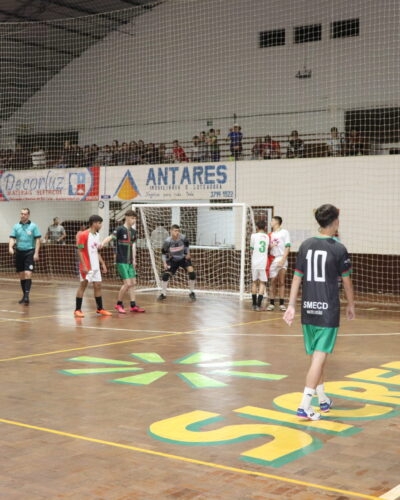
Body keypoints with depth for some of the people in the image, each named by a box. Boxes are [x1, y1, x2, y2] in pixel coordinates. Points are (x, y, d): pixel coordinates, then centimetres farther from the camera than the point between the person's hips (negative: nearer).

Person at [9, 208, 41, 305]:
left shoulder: (33, 226, 0)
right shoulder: (16, 226, 8)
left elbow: (37, 240, -1)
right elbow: (12, 238, 3)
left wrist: (36, 253, -9)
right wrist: (10, 247, -17)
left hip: (29, 252, -3)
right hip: (19, 252, 4)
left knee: (28, 274, -15)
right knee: (21, 275, 7)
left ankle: (27, 296, -18)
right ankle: (24, 295, 16)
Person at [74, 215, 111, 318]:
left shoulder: (97, 235, 12)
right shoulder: (84, 235, -12)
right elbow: (80, 251, -13)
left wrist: (102, 264, 15)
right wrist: (84, 266, -19)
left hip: (95, 266, 7)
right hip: (87, 267, -7)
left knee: (98, 286, 8)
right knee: (83, 286, -2)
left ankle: (100, 309, 17)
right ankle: (77, 310, 5)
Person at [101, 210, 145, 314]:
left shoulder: (133, 232, 10)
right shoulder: (120, 229, -10)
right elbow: (110, 238, -23)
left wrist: (134, 260, 11)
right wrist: (102, 244, -43)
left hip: (130, 262, 7)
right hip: (121, 261, -7)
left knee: (133, 283, 9)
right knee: (127, 283, -11)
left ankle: (133, 306, 17)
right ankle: (119, 304, 6)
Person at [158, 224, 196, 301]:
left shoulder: (183, 238, -22)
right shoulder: (168, 241, -24)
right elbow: (163, 252, -8)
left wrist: (188, 253, 2)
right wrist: (165, 263, -15)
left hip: (184, 258, 0)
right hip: (173, 260, 0)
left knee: (191, 272, -17)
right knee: (166, 274, -14)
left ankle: (192, 293, 2)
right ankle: (163, 294, 5)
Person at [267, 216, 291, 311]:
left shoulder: (284, 232, 1)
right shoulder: (270, 234, 16)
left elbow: (287, 247, -5)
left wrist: (283, 259, -14)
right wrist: (270, 246, -4)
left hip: (281, 259, -4)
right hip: (272, 260, 4)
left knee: (281, 282, -3)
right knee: (273, 282, 3)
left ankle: (282, 303, -1)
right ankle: (271, 303, 5)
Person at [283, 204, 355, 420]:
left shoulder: (306, 245, 5)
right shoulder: (338, 249, -7)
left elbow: (297, 277, 5)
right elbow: (346, 281, 1)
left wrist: (291, 305, 8)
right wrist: (351, 305, 14)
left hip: (308, 309, 5)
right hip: (328, 310, -5)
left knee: (316, 355, 17)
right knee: (320, 356, -5)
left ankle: (322, 398, 32)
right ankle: (304, 405, -11)